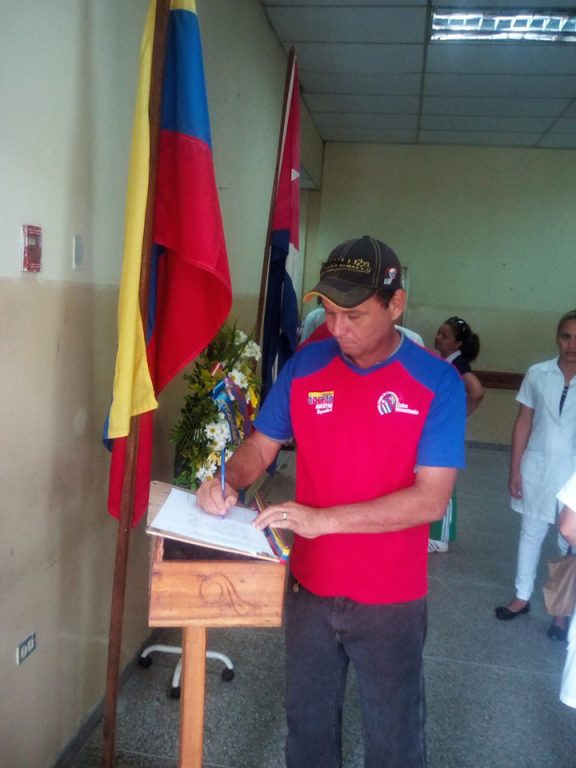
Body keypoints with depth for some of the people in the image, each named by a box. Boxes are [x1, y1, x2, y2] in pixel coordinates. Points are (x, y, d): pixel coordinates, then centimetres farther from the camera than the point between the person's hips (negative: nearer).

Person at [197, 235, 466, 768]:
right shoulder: (304, 366, -5)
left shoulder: (437, 382, -16)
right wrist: (228, 482, -19)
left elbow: (431, 499, -21)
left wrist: (324, 519, -29)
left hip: (390, 599, -2)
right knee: (308, 722, 24)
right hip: (309, 586, 3)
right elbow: (261, 446, 3)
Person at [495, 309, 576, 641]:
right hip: (537, 467, 2)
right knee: (531, 533, 16)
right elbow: (523, 423, 0)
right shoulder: (537, 374, -6)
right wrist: (515, 469, 0)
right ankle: (522, 597, 33)